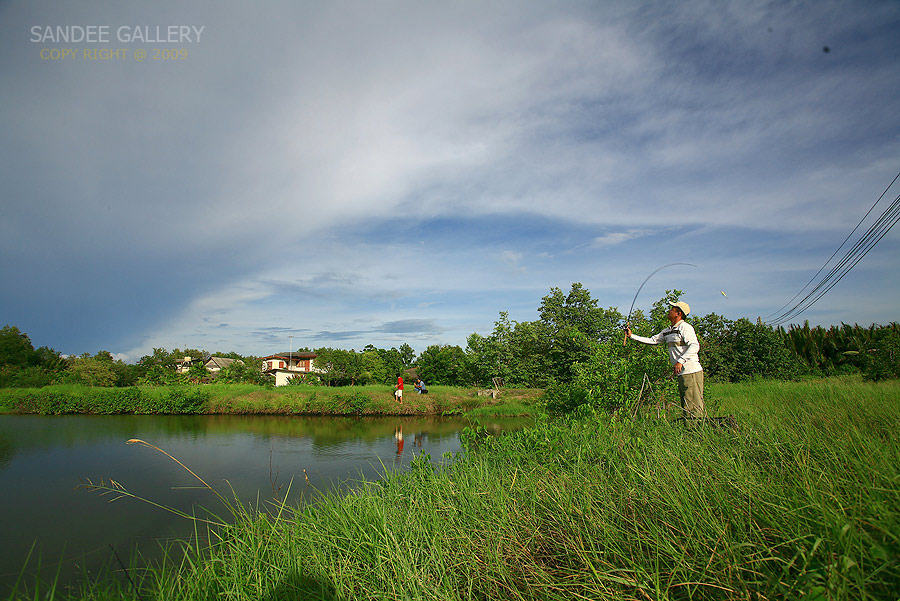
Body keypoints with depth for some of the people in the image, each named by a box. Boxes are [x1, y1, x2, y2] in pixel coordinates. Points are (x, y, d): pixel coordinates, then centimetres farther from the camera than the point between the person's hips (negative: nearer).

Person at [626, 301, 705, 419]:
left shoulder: (685, 327, -9)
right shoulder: (668, 331, 17)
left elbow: (695, 346, -19)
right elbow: (652, 340, 22)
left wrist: (680, 361, -27)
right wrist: (631, 336, 19)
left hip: (691, 372, -9)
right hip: (682, 373, 9)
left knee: (693, 407, -10)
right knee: (686, 407, 12)